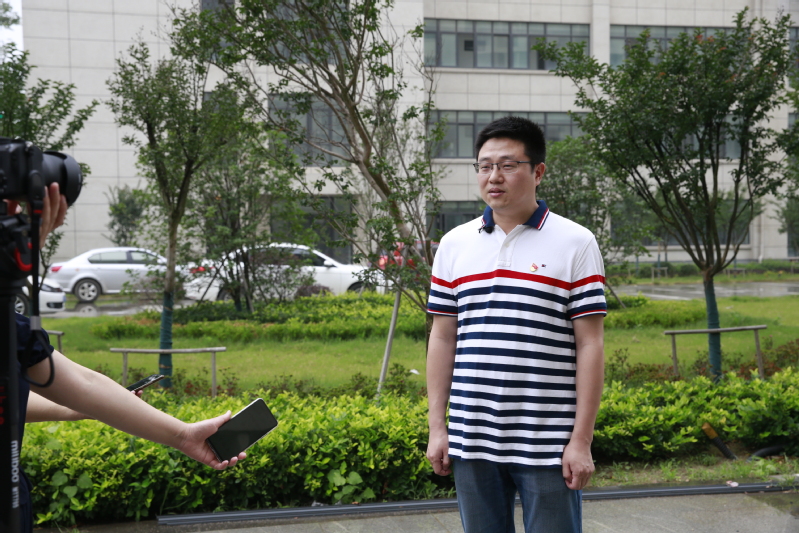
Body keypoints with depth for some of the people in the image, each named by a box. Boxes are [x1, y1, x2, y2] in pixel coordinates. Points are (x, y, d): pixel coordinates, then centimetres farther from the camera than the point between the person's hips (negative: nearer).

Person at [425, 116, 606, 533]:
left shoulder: (576, 243, -1)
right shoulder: (454, 244, 9)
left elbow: (590, 346, -4)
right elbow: (443, 339, 11)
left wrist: (581, 441, -8)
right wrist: (437, 428, 6)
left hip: (548, 446, -3)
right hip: (472, 441, 4)